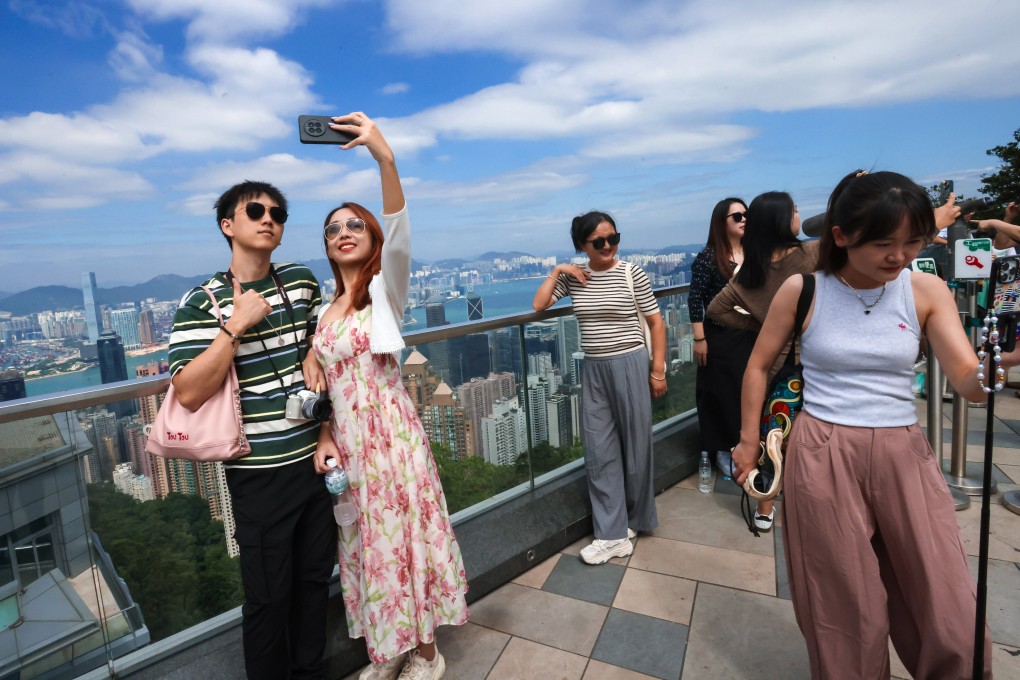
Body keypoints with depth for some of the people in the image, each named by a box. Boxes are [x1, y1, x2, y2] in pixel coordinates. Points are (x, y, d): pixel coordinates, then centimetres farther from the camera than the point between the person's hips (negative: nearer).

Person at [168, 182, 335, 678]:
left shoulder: (302, 281, 6)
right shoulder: (202, 303, -7)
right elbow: (188, 394, -16)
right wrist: (236, 325, -20)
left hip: (318, 457, 5)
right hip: (259, 474, -4)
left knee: (315, 578, 18)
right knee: (269, 594, 8)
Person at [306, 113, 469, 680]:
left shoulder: (385, 290, -6)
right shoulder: (323, 311, 10)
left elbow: (398, 238, -28)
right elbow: (326, 383, 12)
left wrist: (386, 159, -39)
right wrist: (324, 438, -1)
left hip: (391, 432, -6)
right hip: (346, 440, 6)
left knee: (406, 535, 5)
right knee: (366, 542, 16)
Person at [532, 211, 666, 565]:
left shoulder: (632, 273, -6)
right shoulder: (572, 276, 4)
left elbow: (656, 322, -3)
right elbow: (538, 305, 0)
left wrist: (658, 370, -5)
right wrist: (556, 271, -5)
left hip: (630, 365, -3)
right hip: (593, 370, 4)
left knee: (634, 445, 9)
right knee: (599, 452, 4)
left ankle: (633, 519, 32)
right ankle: (612, 534, 15)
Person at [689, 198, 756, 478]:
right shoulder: (708, 257, -9)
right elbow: (695, 299, -11)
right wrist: (699, 339, -14)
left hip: (750, 334, 5)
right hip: (720, 337, -5)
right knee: (722, 394, 5)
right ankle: (723, 450, 19)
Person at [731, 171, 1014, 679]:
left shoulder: (927, 291, 0)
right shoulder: (801, 290, -6)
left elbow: (968, 383, -8)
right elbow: (759, 366, 3)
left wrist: (1001, 361, -31)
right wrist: (748, 441, 4)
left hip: (904, 453, 3)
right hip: (823, 455, -2)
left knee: (954, 616, 7)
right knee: (847, 611, 10)